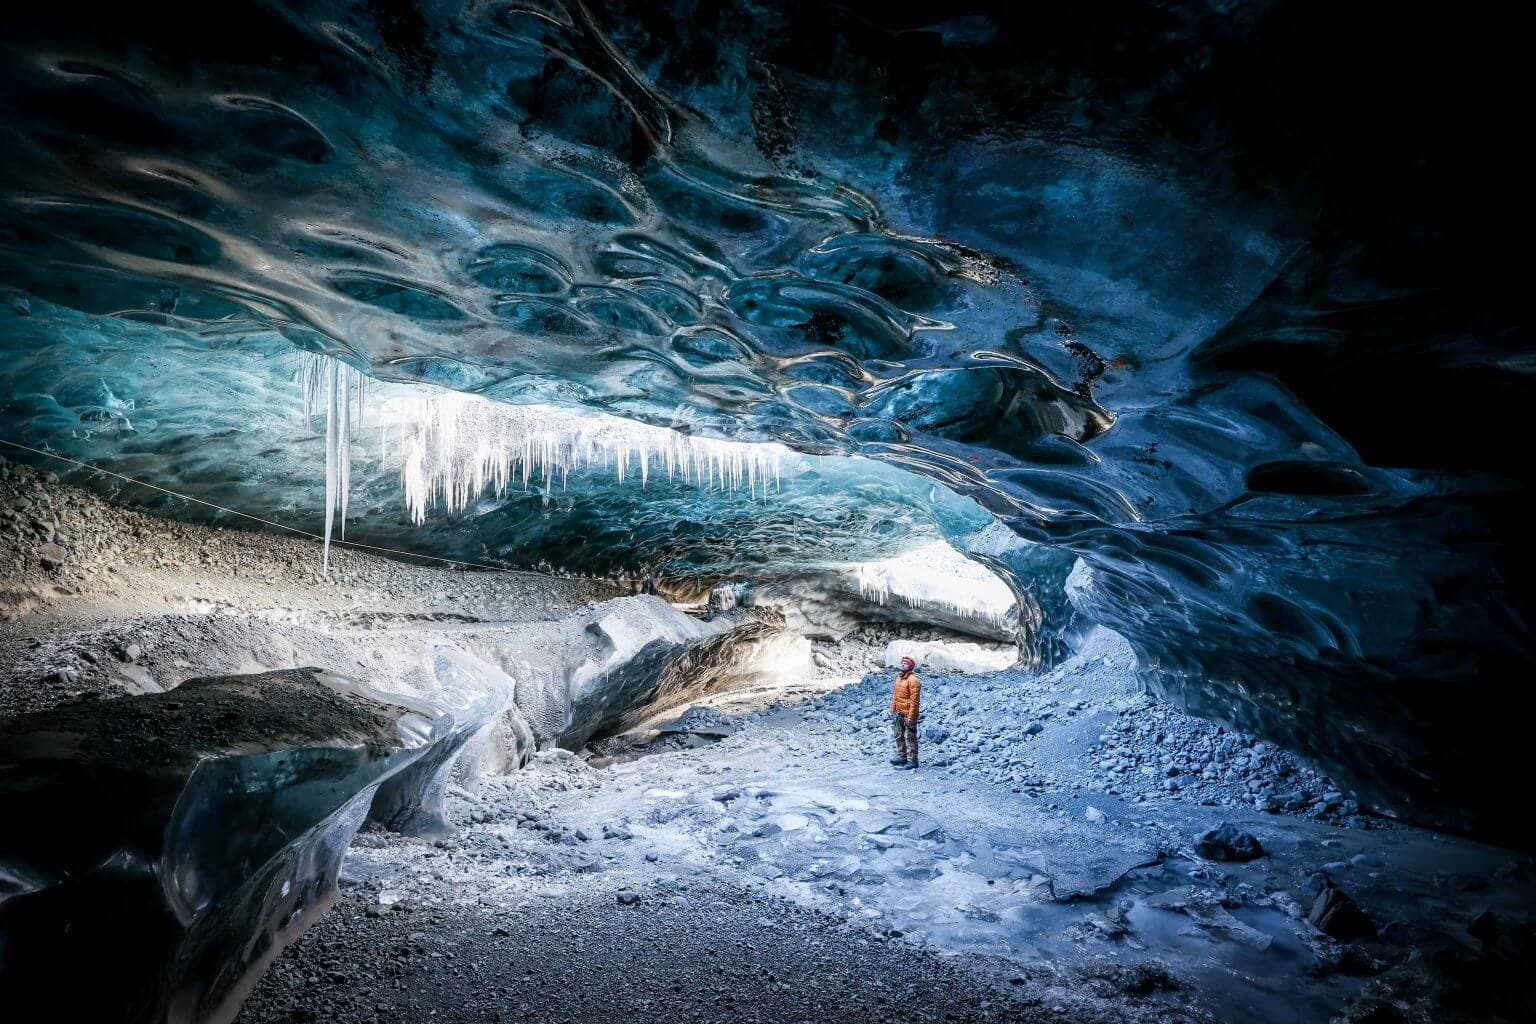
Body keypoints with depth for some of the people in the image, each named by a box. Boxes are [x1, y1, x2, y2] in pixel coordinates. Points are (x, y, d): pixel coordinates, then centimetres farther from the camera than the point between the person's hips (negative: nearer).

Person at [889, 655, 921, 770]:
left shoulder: (913, 680, -17)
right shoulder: (899, 677, 10)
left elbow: (914, 700, -21)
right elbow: (895, 695, 17)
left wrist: (911, 717, -23)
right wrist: (892, 710, 15)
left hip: (908, 714, -9)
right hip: (899, 713, 9)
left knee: (910, 737, -1)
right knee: (899, 736, 17)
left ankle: (912, 760, 7)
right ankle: (901, 757, 28)